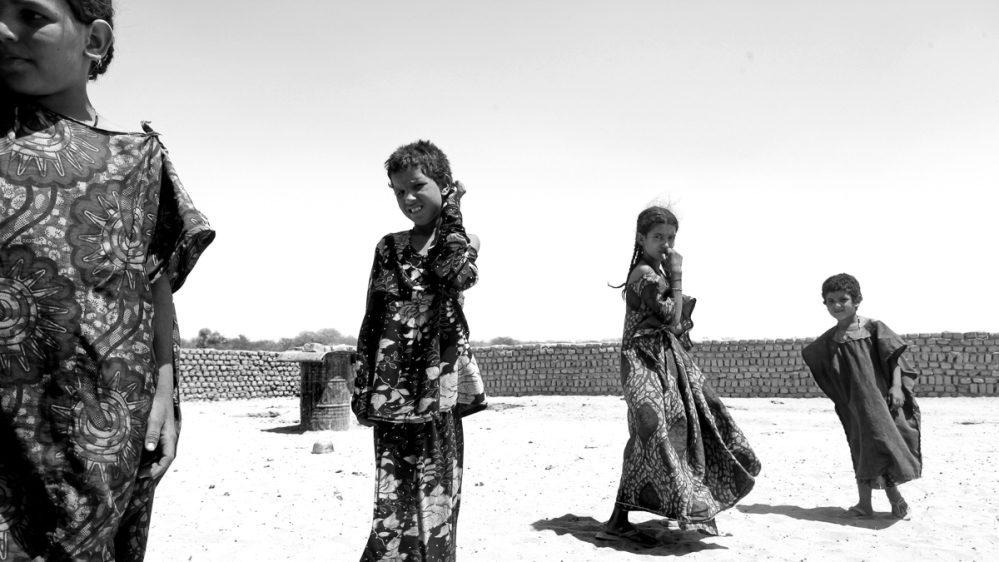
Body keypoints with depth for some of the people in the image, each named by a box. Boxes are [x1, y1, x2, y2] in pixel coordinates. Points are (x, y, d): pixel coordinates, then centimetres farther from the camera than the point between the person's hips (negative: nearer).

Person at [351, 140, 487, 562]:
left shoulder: (462, 241, 5)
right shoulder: (389, 248, 12)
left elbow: (456, 273, -21)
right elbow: (371, 320, 12)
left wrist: (451, 212, -9)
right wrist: (362, 388, 7)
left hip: (439, 384, -2)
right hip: (392, 387, 2)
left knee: (437, 492, 4)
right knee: (392, 495, 3)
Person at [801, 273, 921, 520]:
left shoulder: (873, 328, -4)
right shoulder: (828, 341, 5)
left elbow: (895, 358, -5)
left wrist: (896, 386, -13)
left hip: (880, 397, -3)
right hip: (854, 406, 3)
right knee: (862, 452, 8)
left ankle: (895, 497, 15)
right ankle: (864, 503, 17)